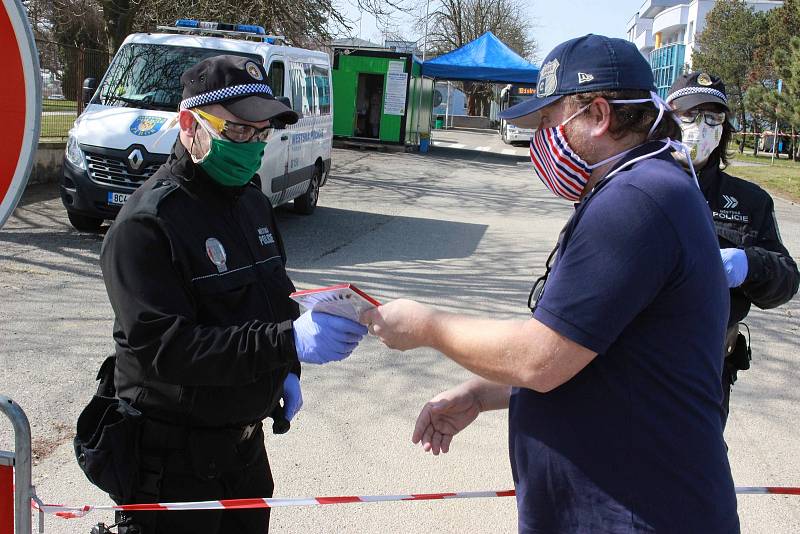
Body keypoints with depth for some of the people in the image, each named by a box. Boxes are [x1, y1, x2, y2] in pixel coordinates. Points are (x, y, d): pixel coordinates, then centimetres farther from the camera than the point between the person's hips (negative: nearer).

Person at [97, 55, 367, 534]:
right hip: (175, 457, -8)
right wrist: (288, 342, -37)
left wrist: (287, 372, 5)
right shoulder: (147, 223, -20)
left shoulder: (253, 204, 7)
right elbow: (159, 347, -30)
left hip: (246, 440, 8)